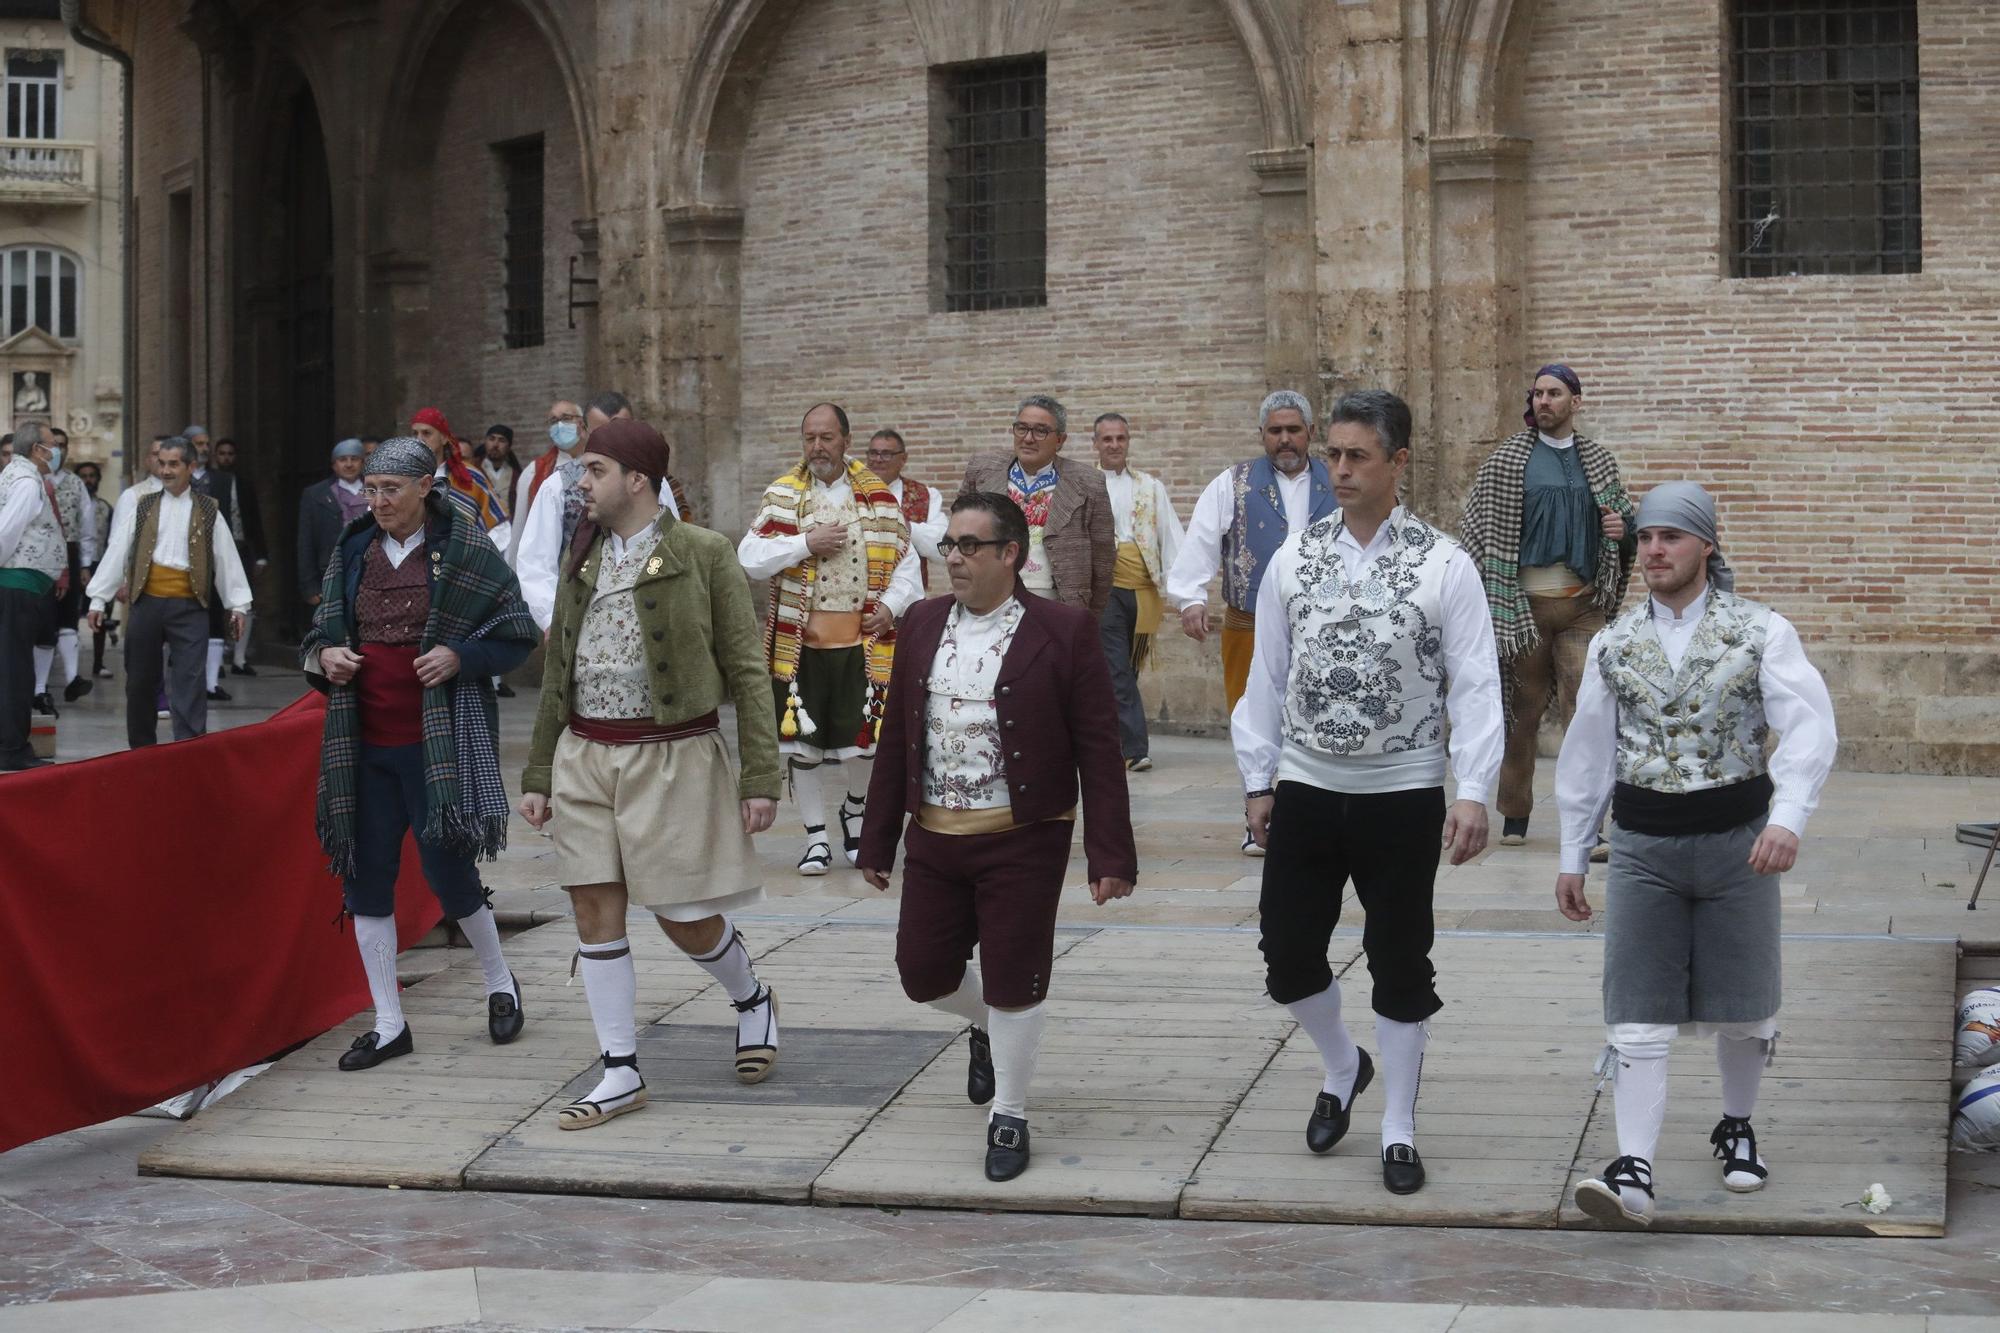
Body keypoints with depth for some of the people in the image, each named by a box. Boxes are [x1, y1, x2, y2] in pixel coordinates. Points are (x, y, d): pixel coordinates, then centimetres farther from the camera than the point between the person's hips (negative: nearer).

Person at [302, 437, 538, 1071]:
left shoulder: (465, 553, -6)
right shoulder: (353, 552, 9)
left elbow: (518, 635, -1)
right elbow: (321, 632, 19)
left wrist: (461, 656, -17)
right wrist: (323, 656, -4)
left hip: (439, 741, -5)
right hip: (364, 742, 5)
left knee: (448, 869, -2)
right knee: (365, 874, 4)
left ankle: (500, 984, 26)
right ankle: (388, 1025, 14)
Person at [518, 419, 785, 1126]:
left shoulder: (703, 555, -6)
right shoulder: (582, 562, 11)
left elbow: (747, 669, -6)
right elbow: (557, 671, 16)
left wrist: (760, 775, -11)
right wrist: (538, 773, 14)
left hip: (671, 758, -5)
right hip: (584, 756, 5)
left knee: (683, 915, 0)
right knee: (595, 909, 2)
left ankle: (752, 1001, 31)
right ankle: (620, 1074, 10)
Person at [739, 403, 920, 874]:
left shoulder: (878, 495, 7)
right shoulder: (782, 494, 4)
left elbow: (905, 558, 8)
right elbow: (749, 558, -3)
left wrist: (891, 605, -8)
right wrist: (805, 543, -13)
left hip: (862, 640, 0)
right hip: (800, 640, 0)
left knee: (863, 741, 0)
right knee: (801, 742, 3)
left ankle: (855, 810, 30)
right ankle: (816, 835, 16)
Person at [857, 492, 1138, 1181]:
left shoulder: (1064, 632, -8)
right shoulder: (923, 625, 7)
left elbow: (1099, 751, -8)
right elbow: (896, 738, 11)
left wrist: (1110, 856, -12)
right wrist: (877, 840, 11)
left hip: (1023, 842, -5)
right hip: (934, 839, 5)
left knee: (1013, 983, 0)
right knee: (923, 972, 8)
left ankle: (1008, 1117, 19)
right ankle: (985, 1025, 42)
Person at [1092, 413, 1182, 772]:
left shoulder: (1151, 487, 12)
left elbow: (1170, 536, 7)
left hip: (1143, 589, 4)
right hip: (1104, 587, -4)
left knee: (1128, 671, 10)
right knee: (1117, 672, -9)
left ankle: (1111, 741, 21)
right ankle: (1135, 747, -9)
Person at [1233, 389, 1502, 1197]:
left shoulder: (1443, 565, -8)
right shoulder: (1293, 559, 1)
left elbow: (1474, 684, -9)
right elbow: (1267, 675, 7)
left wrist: (1473, 792, -16)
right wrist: (1257, 780, 6)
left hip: (1404, 795, -3)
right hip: (1306, 789, 3)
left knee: (1401, 965, 6)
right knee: (1288, 954, 5)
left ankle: (1399, 1130, 20)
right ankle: (1342, 1066, 34)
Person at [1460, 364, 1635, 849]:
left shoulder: (1599, 461, 10)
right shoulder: (1508, 459, 2)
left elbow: (1624, 516, 21)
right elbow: (1477, 523, 2)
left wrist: (1623, 527, -3)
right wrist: (1485, 589, -5)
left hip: (1582, 604, 1)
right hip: (1523, 603, -1)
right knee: (1522, 712, 6)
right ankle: (1515, 815, 17)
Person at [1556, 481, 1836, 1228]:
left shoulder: (1761, 633, -4)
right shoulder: (1614, 645, 6)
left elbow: (1808, 728, -15)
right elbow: (1588, 755, 12)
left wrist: (1789, 817, -30)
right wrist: (1573, 857, 13)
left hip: (1736, 837, -2)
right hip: (1642, 842, 2)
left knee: (1742, 1006, 11)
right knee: (1637, 1014, -7)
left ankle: (1737, 1128, 36)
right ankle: (1634, 1172, -11)